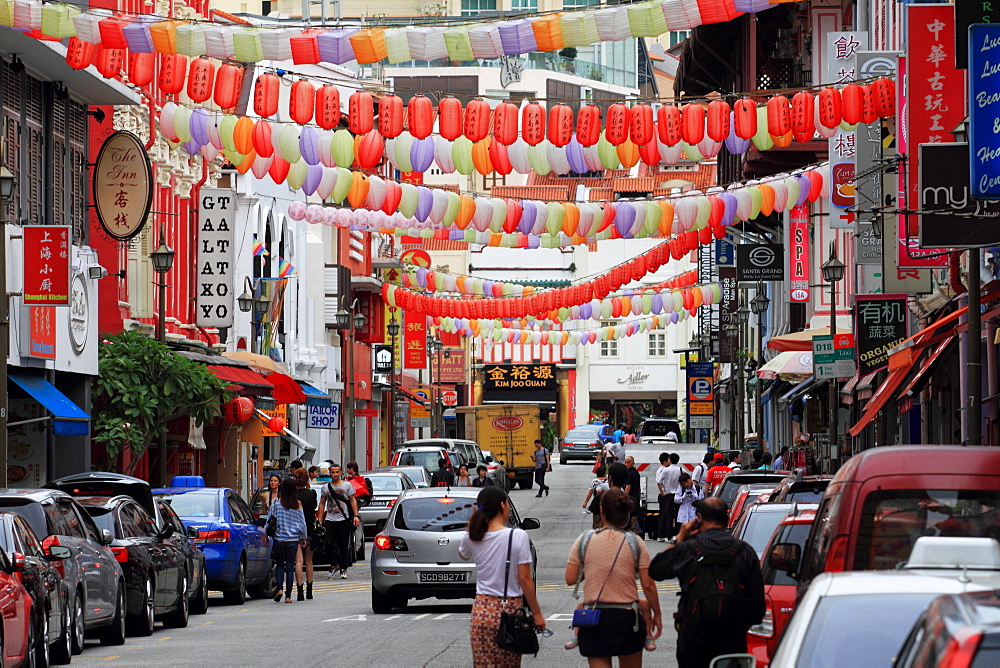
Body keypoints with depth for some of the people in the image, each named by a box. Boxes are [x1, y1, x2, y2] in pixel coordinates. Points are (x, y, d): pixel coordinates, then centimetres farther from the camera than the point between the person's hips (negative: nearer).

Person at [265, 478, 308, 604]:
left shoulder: (276, 503, -5)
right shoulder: (298, 504, -2)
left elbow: (269, 521, -1)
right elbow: (302, 523, 3)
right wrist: (303, 538, 15)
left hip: (279, 539, -1)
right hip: (293, 540, 1)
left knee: (280, 565, 14)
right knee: (290, 566, 6)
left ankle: (279, 589, -6)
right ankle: (288, 595, 3)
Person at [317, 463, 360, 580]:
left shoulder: (347, 485, 6)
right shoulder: (326, 487, 11)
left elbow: (353, 501, 7)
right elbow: (322, 504, 14)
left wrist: (356, 516, -4)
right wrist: (320, 520, 7)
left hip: (344, 519, -2)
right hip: (330, 520, 2)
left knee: (344, 546, -1)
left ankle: (343, 569, 5)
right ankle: (333, 565, 12)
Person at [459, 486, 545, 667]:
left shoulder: (472, 538, 2)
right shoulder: (518, 537, -10)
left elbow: (463, 555, 27)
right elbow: (524, 579, -10)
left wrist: (472, 522, 16)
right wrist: (536, 613, -2)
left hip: (481, 610, 3)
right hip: (509, 610, -3)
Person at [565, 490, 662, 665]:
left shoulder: (584, 540, -2)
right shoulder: (635, 543, -3)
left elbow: (570, 579, -2)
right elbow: (648, 585, -3)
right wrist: (657, 615, 8)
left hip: (593, 618, 0)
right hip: (627, 616, 0)